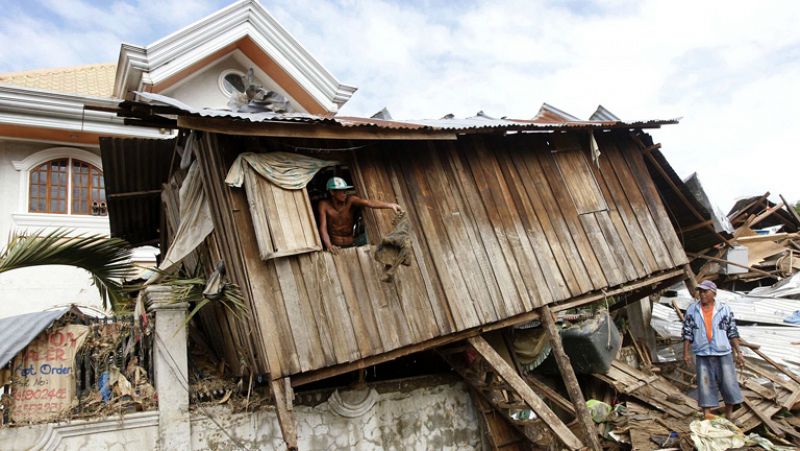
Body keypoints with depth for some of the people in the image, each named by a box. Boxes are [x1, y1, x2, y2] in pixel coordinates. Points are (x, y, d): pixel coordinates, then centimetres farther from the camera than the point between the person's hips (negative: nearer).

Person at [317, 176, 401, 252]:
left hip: (351, 245, 2)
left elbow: (369, 203, -22)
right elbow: (323, 227, -13)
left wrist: (390, 205, -37)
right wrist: (329, 245, -31)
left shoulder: (350, 200, -6)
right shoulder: (324, 205, -5)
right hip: (335, 247, -2)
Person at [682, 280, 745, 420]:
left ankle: (728, 416, 25)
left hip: (723, 354, 0)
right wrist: (685, 353, -1)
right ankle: (707, 416, 12)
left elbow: (732, 332, 4)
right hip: (702, 355, 0)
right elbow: (687, 333, 4)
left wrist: (738, 353, 0)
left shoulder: (725, 309, 1)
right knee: (705, 386, 4)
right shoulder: (692, 310, 2)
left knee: (729, 385, 6)